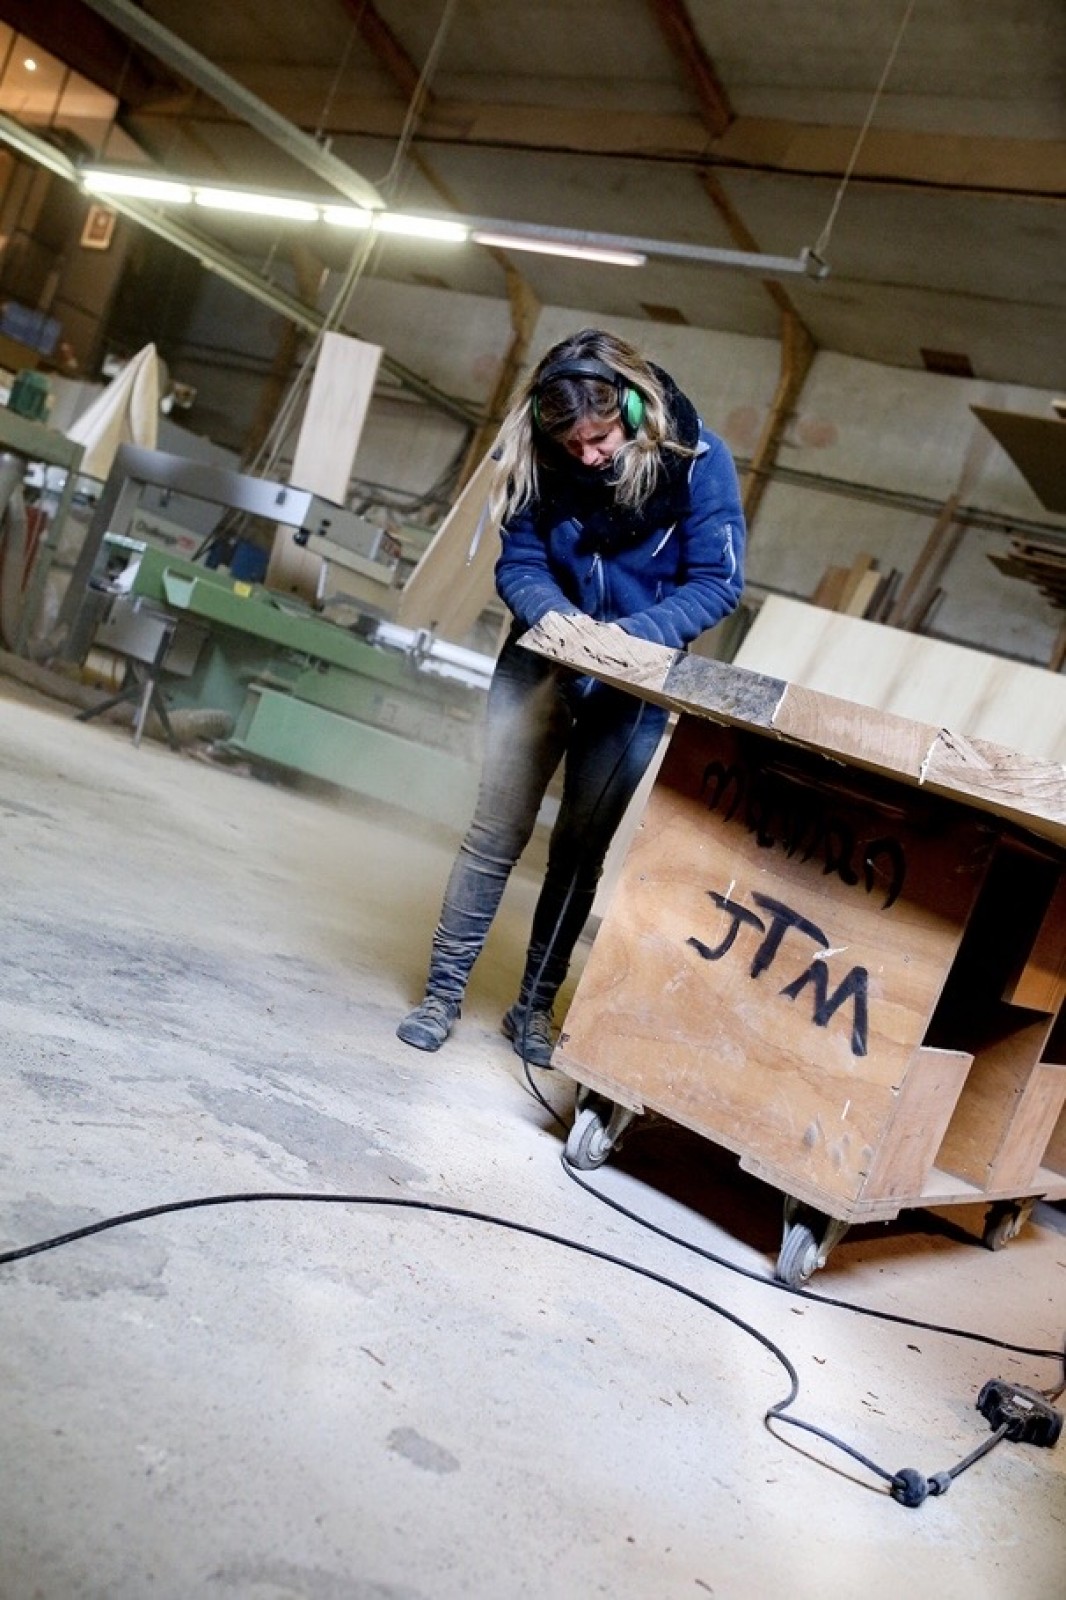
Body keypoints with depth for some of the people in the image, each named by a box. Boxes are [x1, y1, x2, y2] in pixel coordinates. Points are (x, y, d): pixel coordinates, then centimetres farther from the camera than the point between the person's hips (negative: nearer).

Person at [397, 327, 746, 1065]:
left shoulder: (697, 459, -18)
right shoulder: (540, 457, -12)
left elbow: (717, 582, -16)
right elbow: (518, 564, -7)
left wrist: (635, 635, -31)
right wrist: (557, 617, -29)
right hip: (545, 656, 1)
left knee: (582, 850, 5)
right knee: (496, 833, -1)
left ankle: (536, 1004, 19)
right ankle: (443, 992, 11)